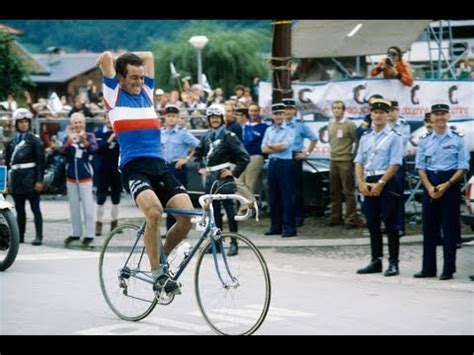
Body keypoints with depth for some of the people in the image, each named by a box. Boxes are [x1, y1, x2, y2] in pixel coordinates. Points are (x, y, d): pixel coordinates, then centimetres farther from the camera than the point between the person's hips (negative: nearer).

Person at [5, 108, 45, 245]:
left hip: (30, 178, -4)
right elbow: (7, 162, 13)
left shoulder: (34, 140, 0)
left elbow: (40, 161, -4)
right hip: (16, 178, 4)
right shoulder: (11, 141, 13)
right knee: (19, 209, 9)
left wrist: (39, 180, -12)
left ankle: (39, 236, -5)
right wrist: (7, 181, 7)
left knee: (35, 208, -4)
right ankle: (20, 236, 15)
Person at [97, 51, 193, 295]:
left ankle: (160, 258, 14)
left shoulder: (146, 92, 22)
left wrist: (128, 59, 31)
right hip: (134, 167, -6)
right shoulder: (114, 93, 8)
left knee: (187, 216, -12)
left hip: (160, 166, 6)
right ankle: (157, 274, -16)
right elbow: (106, 57, 0)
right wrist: (107, 62, 20)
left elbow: (148, 56, 27)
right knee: (154, 212, -31)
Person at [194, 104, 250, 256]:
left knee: (230, 209, -6)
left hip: (224, 177, -6)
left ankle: (234, 243, -4)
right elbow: (198, 153, 28)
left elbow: (244, 157, -11)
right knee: (213, 210, 10)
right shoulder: (207, 137, 11)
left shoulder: (228, 136, -7)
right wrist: (201, 168, 17)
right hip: (210, 177, 6)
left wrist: (234, 172, -11)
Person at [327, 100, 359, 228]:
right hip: (333, 161, 7)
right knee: (334, 191, 11)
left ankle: (351, 219, -5)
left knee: (348, 192, -6)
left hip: (346, 161, -7)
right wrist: (333, 151, 14)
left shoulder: (349, 125, -8)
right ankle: (335, 217, 19)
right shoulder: (330, 124, 12)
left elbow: (357, 141, -6)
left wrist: (353, 156, -4)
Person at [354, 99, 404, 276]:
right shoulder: (365, 137, 14)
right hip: (368, 182, 6)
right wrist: (361, 182, -3)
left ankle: (393, 263, -1)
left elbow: (395, 164, -10)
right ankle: (376, 261, 17)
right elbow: (359, 162, 12)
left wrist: (380, 184, -15)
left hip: (386, 182, -6)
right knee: (372, 223, 10)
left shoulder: (394, 137, -4)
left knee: (390, 223, -4)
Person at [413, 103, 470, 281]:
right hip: (429, 184, 3)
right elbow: (420, 167, 7)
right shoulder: (424, 140, 8)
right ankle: (428, 268, 11)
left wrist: (447, 185, -14)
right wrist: (429, 187, -8)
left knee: (449, 229, -2)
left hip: (451, 185, -3)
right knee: (429, 228, 5)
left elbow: (463, 167, -2)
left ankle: (448, 269, 3)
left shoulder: (457, 139, 0)